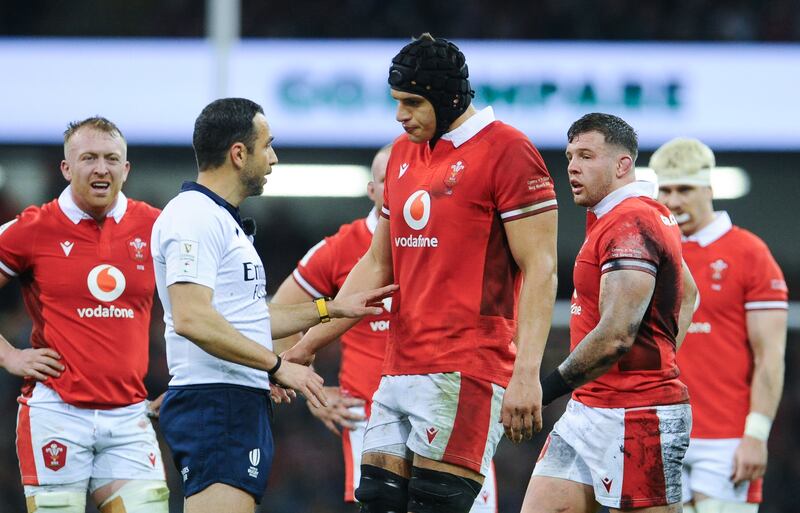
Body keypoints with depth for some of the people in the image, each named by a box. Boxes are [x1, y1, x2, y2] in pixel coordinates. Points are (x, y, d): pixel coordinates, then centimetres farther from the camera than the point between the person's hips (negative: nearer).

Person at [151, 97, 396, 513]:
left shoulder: (224, 221, 22)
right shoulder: (194, 218, -12)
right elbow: (191, 318, -24)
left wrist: (330, 309, 29)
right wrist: (277, 366, -21)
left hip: (244, 407, 11)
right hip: (214, 402, -11)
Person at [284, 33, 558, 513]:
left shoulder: (506, 150, -7)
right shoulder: (404, 153, 17)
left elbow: (540, 270, -12)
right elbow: (376, 266, 25)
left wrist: (526, 374, -21)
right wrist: (309, 344, 23)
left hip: (464, 377, -8)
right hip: (399, 373, 8)